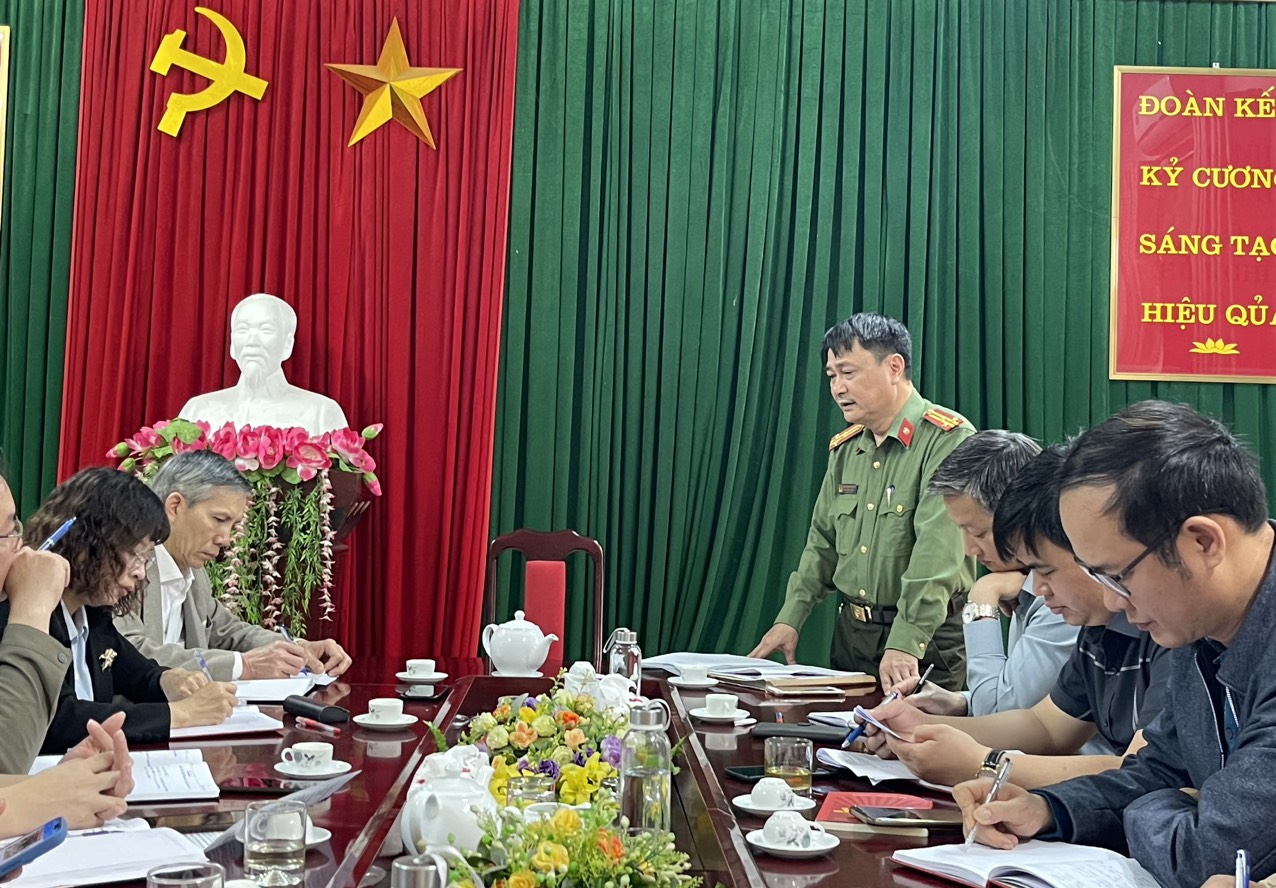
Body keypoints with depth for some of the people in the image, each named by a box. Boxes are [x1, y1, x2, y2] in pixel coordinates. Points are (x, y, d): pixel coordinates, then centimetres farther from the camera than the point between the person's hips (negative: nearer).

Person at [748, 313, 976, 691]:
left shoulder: (948, 439, -15)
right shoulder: (845, 449, 11)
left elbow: (937, 554, -24)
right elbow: (823, 541, 17)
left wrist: (905, 644, -30)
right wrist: (789, 619, 7)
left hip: (926, 641, -7)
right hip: (850, 633, 7)